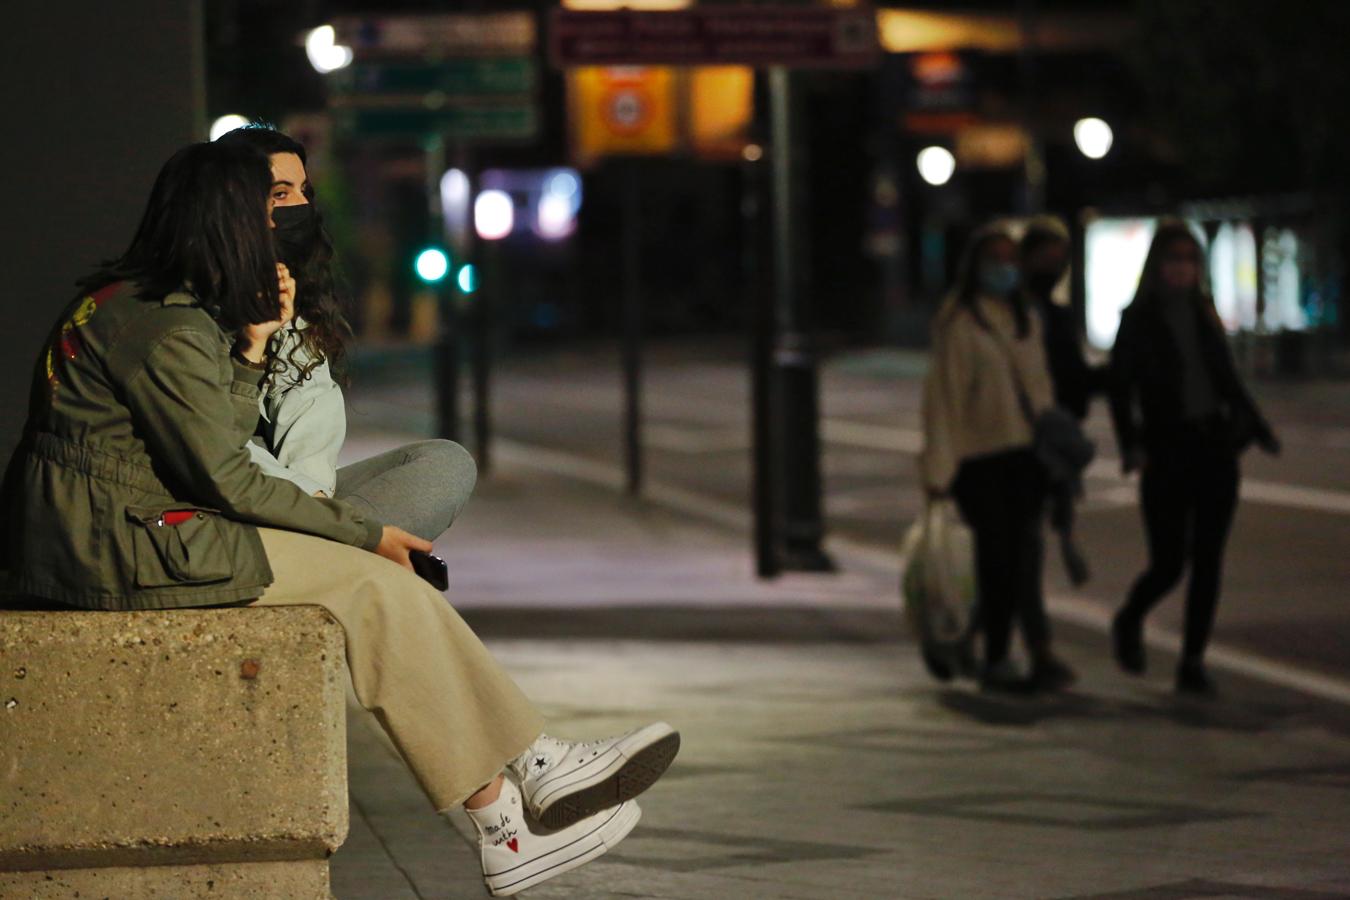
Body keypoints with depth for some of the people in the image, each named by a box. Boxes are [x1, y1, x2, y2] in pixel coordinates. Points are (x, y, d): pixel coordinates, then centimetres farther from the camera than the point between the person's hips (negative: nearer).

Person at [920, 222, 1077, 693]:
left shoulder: (1026, 319, 16)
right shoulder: (957, 322, -4)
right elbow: (942, 393, -6)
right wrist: (939, 464, -10)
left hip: (1023, 451, 5)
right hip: (978, 455, -5)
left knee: (1025, 550, -8)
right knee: (995, 553, -3)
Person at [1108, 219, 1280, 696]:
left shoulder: (1203, 313, 11)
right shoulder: (1138, 318, -2)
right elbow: (1121, 388, -7)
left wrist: (1258, 427, 19)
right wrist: (1131, 444, -19)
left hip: (1215, 450, 4)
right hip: (1167, 454, -4)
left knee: (1208, 562, 0)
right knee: (1168, 563, -4)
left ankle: (1193, 663, 6)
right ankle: (1129, 622, 26)